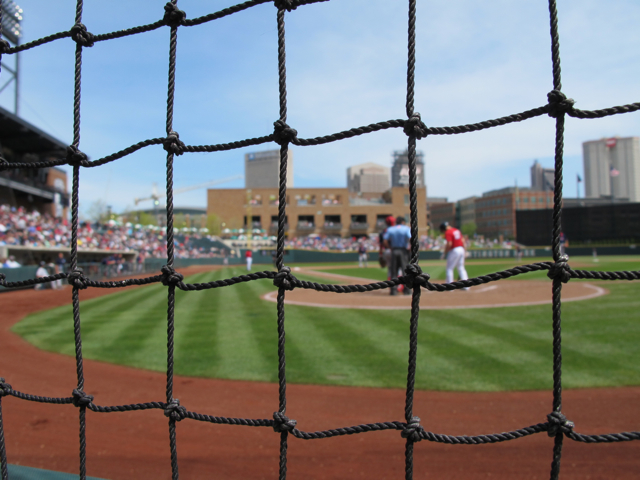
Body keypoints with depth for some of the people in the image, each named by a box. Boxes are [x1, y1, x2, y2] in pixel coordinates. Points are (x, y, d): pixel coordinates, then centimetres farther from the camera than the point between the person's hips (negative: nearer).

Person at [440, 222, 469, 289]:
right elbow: (463, 240, 15)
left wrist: (445, 252, -9)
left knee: (449, 268, 2)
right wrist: (464, 250, 19)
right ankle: (466, 285, 12)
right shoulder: (457, 230, 13)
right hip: (461, 249, 8)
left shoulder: (448, 233, -13)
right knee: (461, 268, 14)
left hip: (454, 250, -8)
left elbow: (449, 244, -21)